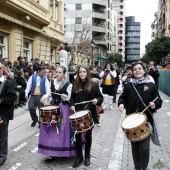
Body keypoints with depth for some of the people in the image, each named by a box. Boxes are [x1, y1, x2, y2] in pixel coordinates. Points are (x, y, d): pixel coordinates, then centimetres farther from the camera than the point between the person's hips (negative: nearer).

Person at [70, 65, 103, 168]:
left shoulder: (94, 84, -3)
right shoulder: (76, 85, 7)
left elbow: (100, 97, -1)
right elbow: (73, 97, 11)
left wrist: (97, 100, -22)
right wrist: (72, 105, -7)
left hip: (89, 114, -2)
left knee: (88, 135, 10)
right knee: (78, 135, 4)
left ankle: (87, 156, 27)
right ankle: (79, 157, 19)